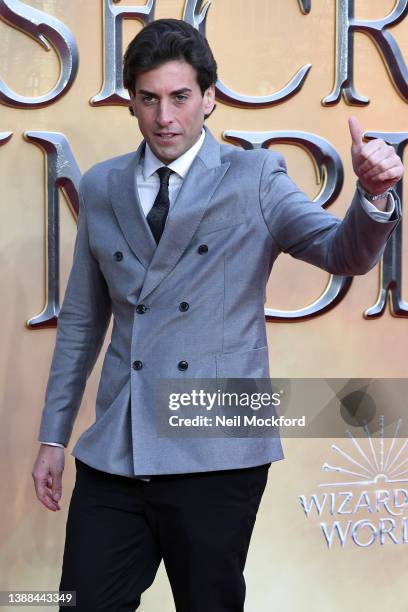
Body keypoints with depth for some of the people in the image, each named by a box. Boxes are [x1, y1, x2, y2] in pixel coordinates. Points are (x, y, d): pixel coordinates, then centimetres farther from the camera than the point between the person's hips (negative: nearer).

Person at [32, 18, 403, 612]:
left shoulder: (254, 178, 0)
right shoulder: (101, 187, 10)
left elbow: (345, 252, -13)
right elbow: (81, 320, 14)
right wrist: (53, 435, 14)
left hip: (217, 456, -3)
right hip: (114, 456, 3)